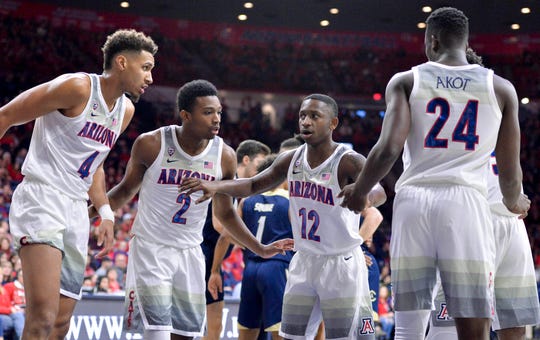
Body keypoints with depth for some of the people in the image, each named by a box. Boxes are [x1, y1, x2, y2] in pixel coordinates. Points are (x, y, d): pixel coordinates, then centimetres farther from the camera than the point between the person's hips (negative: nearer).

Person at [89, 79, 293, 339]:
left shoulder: (224, 156, -5)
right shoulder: (151, 144, -13)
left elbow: (224, 213, 10)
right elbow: (126, 190, 3)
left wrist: (260, 249, 7)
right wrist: (84, 214, -6)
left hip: (190, 252, 4)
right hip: (150, 247, -4)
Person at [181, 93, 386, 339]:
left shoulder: (348, 161, -17)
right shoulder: (291, 160, 2)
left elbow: (378, 192, -35)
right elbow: (254, 185, 12)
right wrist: (215, 186, -6)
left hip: (341, 262, -6)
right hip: (304, 262, 6)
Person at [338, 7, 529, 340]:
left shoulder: (406, 81, 8)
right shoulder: (501, 88, 10)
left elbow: (389, 149, -6)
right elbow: (510, 173, 11)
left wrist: (359, 191, 12)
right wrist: (515, 202, 34)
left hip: (413, 200, 1)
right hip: (466, 202, -1)